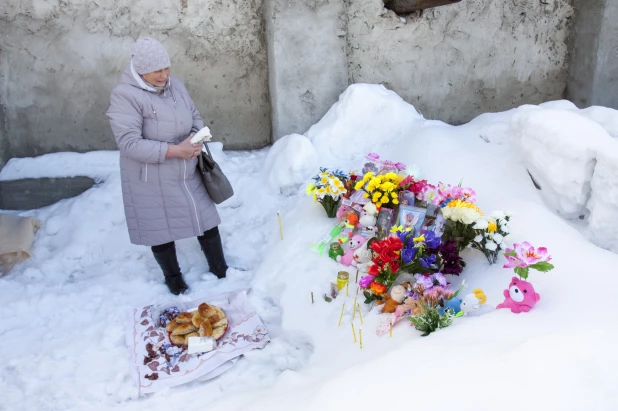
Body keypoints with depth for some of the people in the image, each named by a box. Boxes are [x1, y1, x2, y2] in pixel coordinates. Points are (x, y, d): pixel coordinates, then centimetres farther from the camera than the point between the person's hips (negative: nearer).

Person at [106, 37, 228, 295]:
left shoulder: (175, 85, 2)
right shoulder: (124, 96, -19)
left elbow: (195, 117, 11)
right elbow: (129, 143, -25)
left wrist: (196, 139, -12)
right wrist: (173, 150, -28)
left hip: (187, 174, 6)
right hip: (152, 182, -5)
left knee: (206, 220, 13)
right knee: (161, 230, 11)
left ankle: (220, 269, 32)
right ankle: (173, 277, 35)